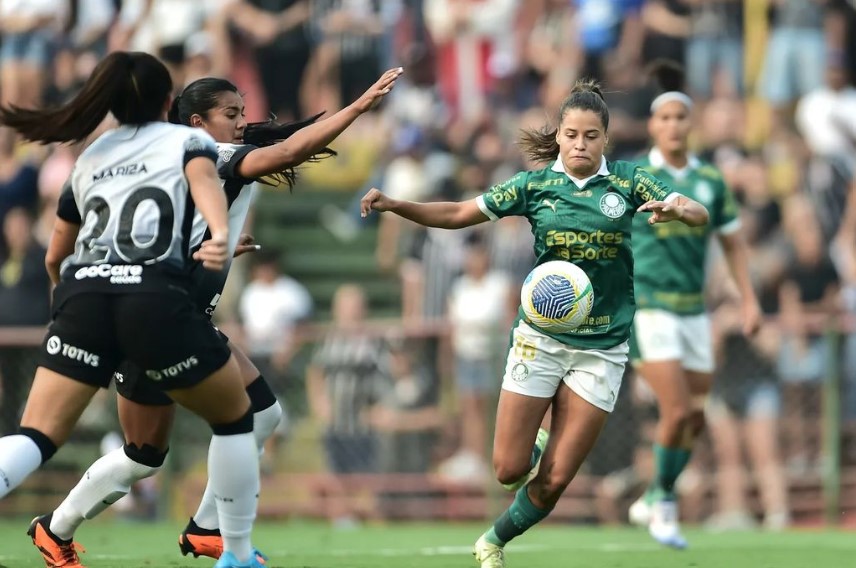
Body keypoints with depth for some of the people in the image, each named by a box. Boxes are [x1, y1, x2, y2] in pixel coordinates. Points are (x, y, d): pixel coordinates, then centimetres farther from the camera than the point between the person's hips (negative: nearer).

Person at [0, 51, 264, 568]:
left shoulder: (90, 158, 31)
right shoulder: (188, 140, 17)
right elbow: (203, 184, -7)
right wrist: (220, 235, -27)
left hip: (82, 293, 3)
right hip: (156, 296, -3)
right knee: (234, 415, 19)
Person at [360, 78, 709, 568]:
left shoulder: (628, 180, -2)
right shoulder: (536, 184, -1)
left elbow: (700, 215, -8)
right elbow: (457, 214, 1)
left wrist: (676, 210, -31)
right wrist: (393, 205, -12)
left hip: (603, 347, 0)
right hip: (541, 338, 0)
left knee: (555, 480, 0)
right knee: (509, 469, -4)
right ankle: (535, 447, 32)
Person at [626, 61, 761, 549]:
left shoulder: (711, 181, 5)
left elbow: (734, 243, 12)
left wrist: (750, 301, 5)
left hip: (694, 310, 4)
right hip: (648, 307, -4)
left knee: (697, 419, 6)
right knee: (677, 411, -14)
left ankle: (653, 503, 26)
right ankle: (665, 501, 7)